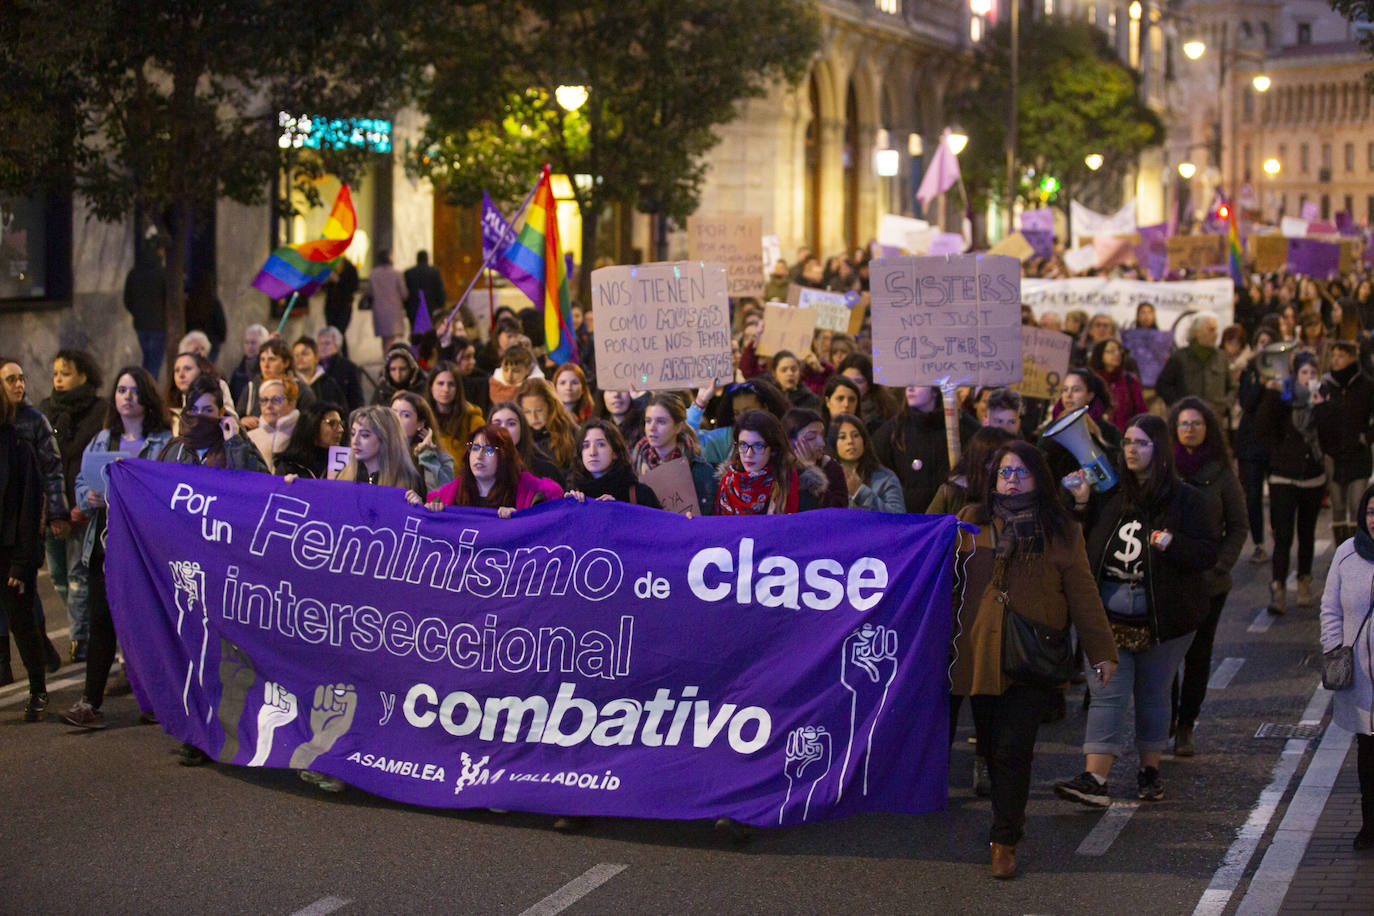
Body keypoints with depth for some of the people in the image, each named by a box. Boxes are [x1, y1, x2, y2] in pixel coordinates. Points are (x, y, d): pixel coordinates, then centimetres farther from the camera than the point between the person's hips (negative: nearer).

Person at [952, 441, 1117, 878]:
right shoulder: (971, 522, 10)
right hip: (981, 656, 2)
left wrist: (1102, 652, 4)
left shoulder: (1061, 532, 6)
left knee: (1013, 748, -9)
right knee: (991, 747, 6)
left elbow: (1083, 594, 7)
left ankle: (1005, 841, -1)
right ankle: (1009, 819, 26)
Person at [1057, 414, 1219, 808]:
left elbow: (1208, 554, -9)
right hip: (1111, 620, 2)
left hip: (1162, 620, -2)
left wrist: (1171, 544, -24)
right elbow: (1087, 547, 17)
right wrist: (1080, 505, 4)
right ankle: (1094, 780, -10)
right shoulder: (1109, 496, 7)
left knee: (1153, 696, 11)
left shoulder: (1187, 501, -4)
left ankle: (1150, 772, 27)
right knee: (1107, 694, -4)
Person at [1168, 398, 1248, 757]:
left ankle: (1185, 727, 16)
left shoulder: (1220, 473, 1)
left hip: (1207, 582, 0)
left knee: (1197, 656, 5)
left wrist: (1219, 565, -7)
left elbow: (1238, 526, 5)